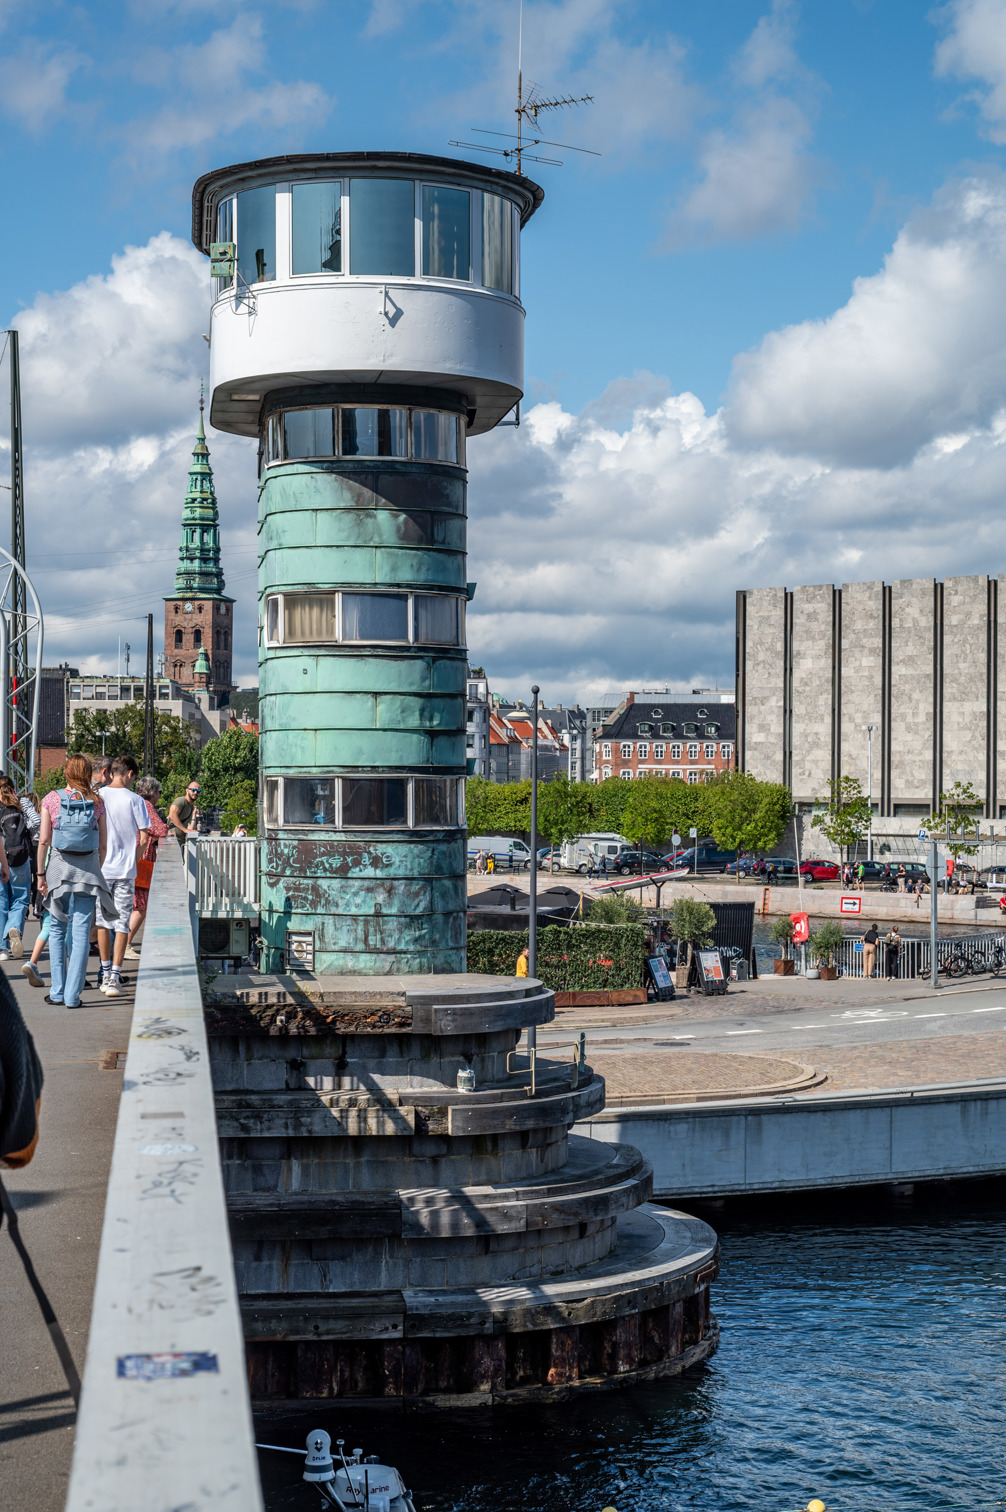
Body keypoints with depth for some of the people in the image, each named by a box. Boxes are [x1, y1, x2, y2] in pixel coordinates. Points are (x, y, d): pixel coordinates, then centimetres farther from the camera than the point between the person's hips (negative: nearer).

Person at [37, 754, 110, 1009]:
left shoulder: (51, 799, -2)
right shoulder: (97, 802, 1)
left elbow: (44, 839, -3)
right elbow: (103, 844, 2)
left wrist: (40, 873, 2)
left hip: (59, 866, 0)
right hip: (88, 868, 0)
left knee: (57, 929, 13)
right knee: (81, 931, 1)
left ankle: (58, 991, 12)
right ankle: (73, 995, 0)